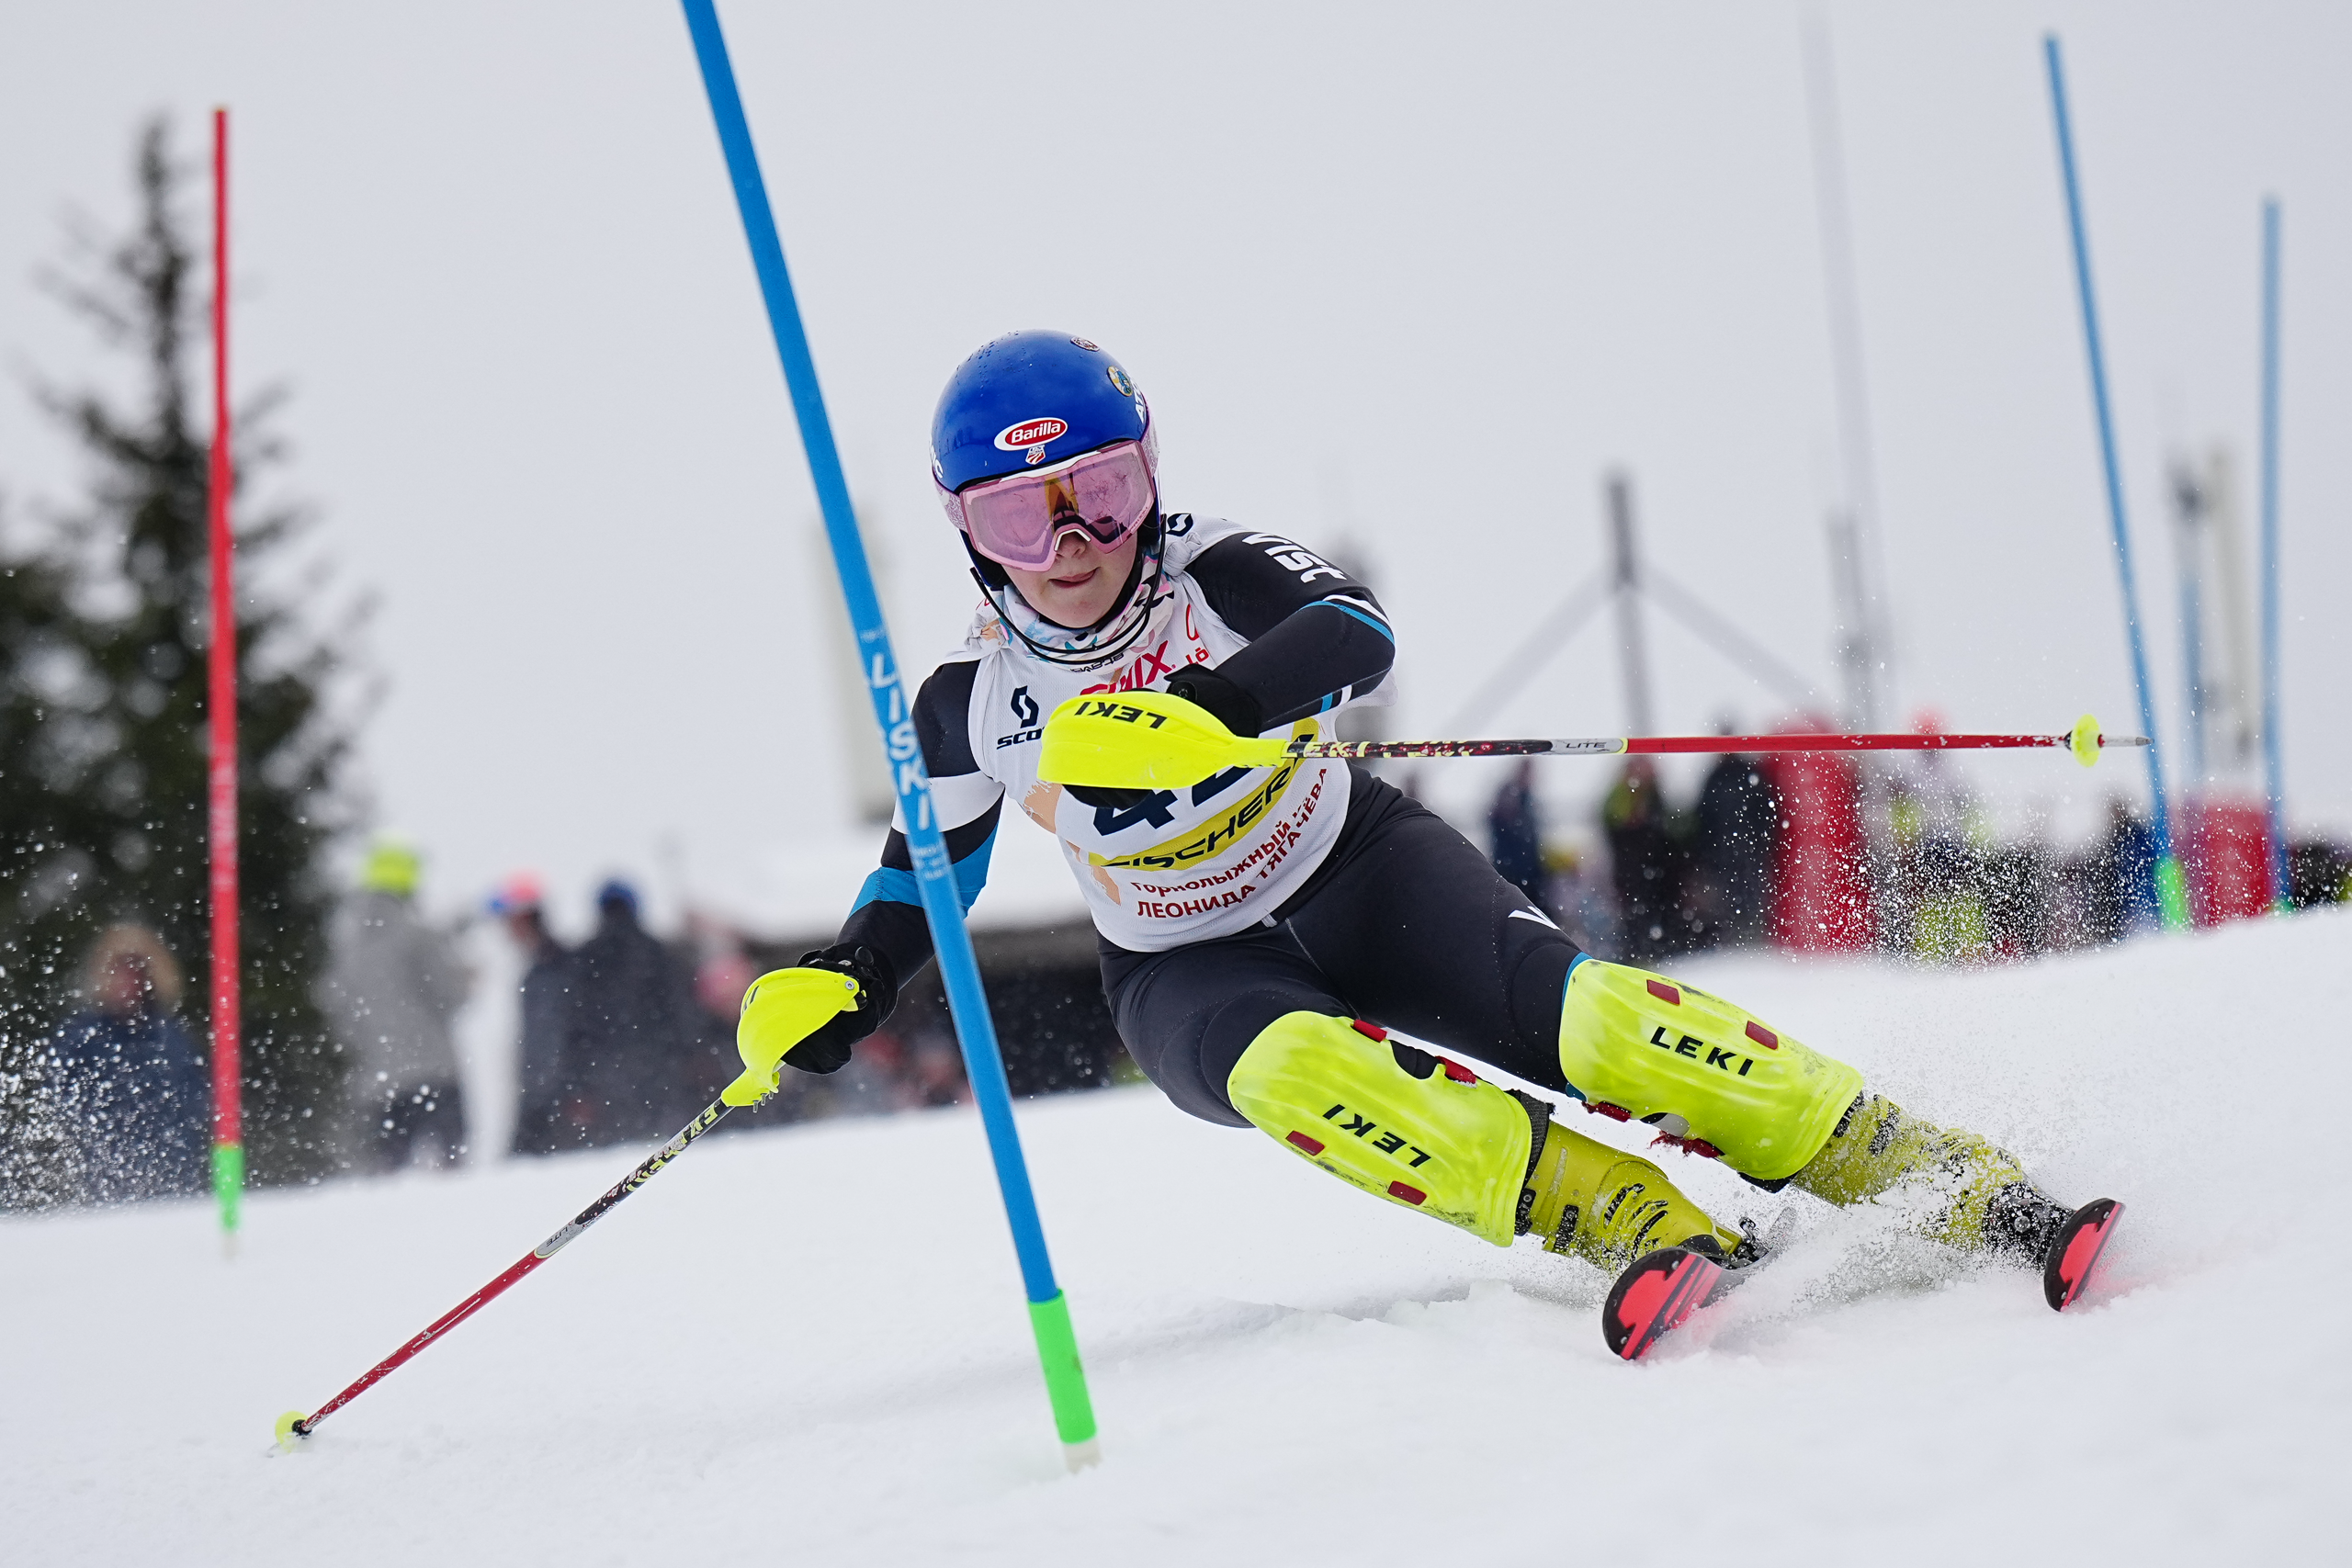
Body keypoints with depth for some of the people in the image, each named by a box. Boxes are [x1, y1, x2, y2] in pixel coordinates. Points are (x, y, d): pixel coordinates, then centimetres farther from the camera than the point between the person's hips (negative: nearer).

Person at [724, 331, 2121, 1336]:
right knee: (1294, 1069, -35)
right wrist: (840, 984, -6)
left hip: (1357, 871, -2)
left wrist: (1193, 712, -53)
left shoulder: (1217, 571, -16)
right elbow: (928, 864, 12)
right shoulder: (973, 706, -7)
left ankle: (1955, 1184, -26)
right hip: (1192, 975, 2)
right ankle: (1641, 1228, -42)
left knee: (1568, 1016, -28)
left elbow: (1356, 632, -37)